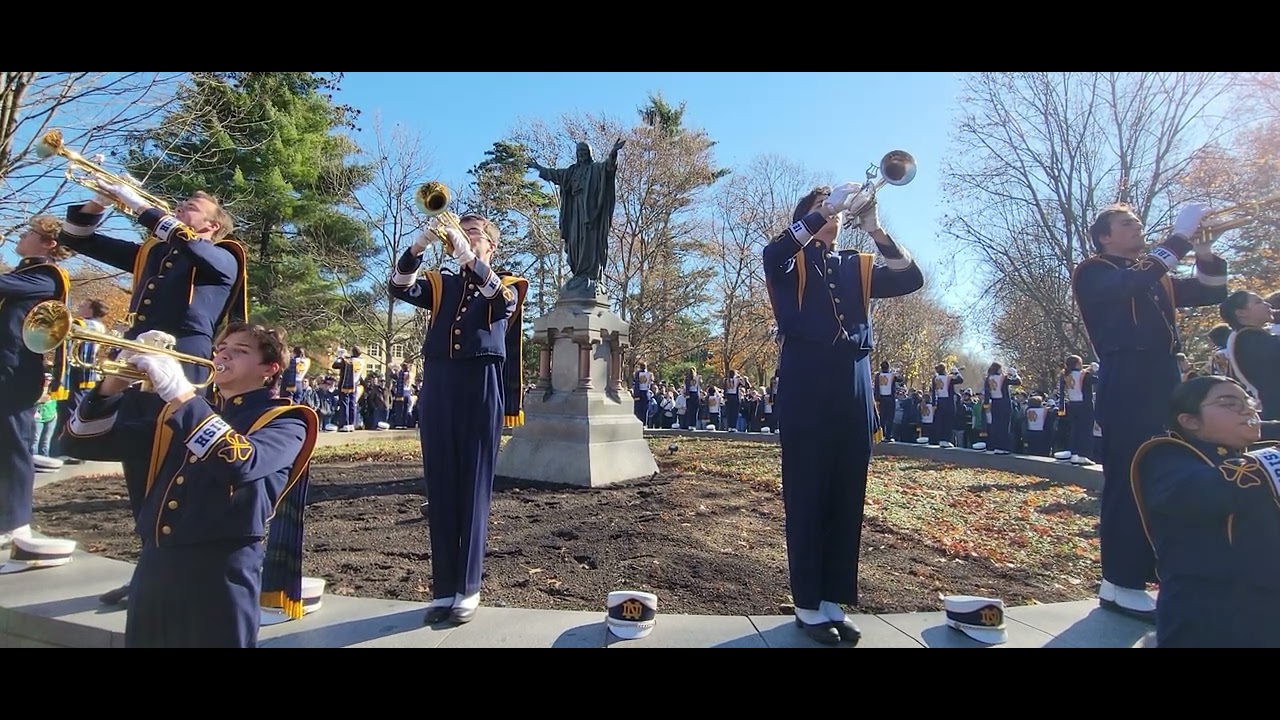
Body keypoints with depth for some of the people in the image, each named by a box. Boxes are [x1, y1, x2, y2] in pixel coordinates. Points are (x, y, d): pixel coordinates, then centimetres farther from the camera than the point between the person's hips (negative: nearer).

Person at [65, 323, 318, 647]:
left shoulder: (283, 422, -4)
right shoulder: (181, 413, 17)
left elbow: (238, 461, -24)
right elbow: (89, 435, 15)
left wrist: (180, 393, -23)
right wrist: (115, 381, -3)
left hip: (222, 571, -6)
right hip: (153, 564, 6)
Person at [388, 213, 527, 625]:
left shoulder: (507, 286, 9)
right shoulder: (441, 285, 16)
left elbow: (503, 299, -16)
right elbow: (399, 288, -2)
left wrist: (467, 254, -25)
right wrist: (420, 244, -17)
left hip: (481, 388, -3)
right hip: (438, 387, 3)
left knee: (473, 488, 0)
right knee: (440, 489, 5)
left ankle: (468, 589, 9)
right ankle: (443, 589, 14)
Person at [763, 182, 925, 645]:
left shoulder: (857, 267, 19)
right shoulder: (792, 263, 8)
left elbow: (910, 280, 6)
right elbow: (772, 254, -16)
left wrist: (875, 230, -3)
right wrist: (824, 209, -14)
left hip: (854, 389, 5)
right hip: (806, 388, -5)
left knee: (847, 500, 7)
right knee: (806, 499, 0)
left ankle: (834, 602, 19)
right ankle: (808, 605, 11)